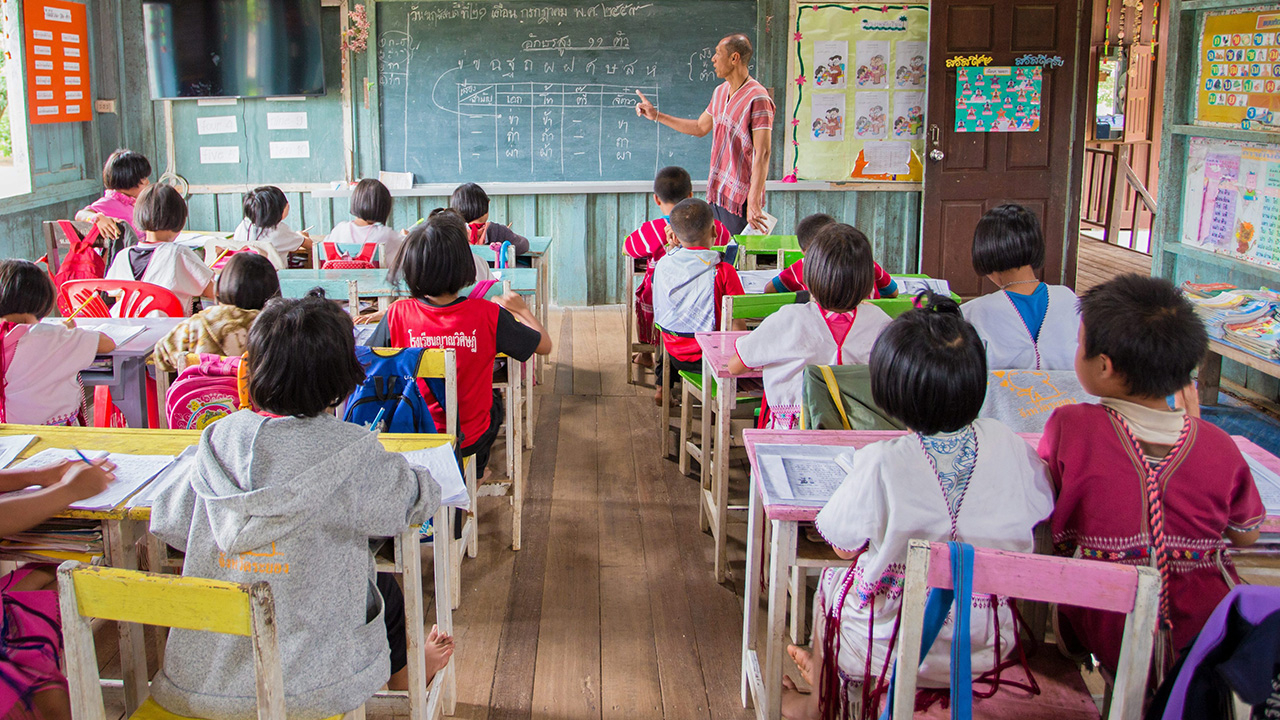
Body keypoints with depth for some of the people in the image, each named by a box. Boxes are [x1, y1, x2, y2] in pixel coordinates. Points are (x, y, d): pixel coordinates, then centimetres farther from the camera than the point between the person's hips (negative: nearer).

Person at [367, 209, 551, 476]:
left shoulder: (398, 315, -19)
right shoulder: (488, 315, -22)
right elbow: (544, 345, -10)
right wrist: (521, 309, 9)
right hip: (469, 440, -1)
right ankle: (477, 469, 53)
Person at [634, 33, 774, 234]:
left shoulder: (757, 99, -15)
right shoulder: (720, 92, 12)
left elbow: (762, 154, -20)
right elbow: (700, 128, 28)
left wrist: (754, 203, -24)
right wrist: (656, 116, 26)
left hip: (740, 198, -8)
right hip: (716, 193, 8)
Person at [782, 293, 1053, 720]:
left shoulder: (880, 465, -27)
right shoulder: (1010, 447, -15)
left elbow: (845, 547, -12)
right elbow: (1036, 513, 4)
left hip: (887, 650, -4)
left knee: (832, 581, 28)